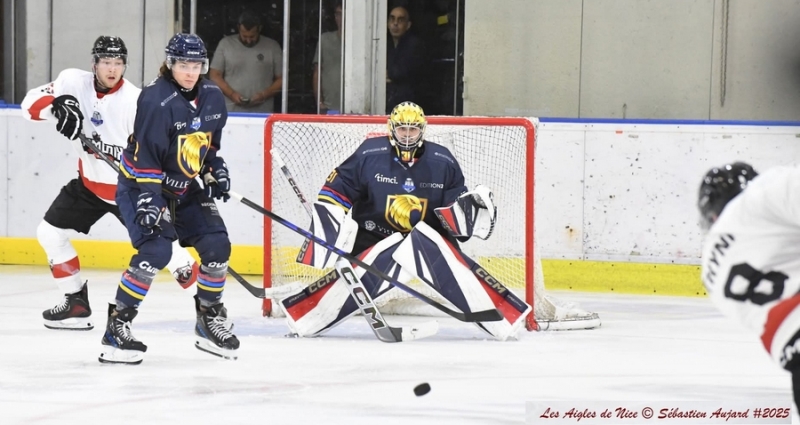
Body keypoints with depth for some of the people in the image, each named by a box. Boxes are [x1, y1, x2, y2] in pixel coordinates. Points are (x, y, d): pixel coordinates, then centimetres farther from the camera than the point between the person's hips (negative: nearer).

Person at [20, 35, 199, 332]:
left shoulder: (135, 101, -22)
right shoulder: (74, 82, -8)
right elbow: (31, 104, -9)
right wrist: (57, 105, -29)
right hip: (90, 182, 5)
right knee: (50, 233, 3)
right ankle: (76, 302, 16)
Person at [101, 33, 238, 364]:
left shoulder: (212, 97, -1)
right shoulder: (156, 100, -24)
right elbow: (144, 156, -26)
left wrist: (217, 171, 5)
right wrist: (148, 200, -31)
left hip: (185, 188, 7)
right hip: (140, 185, -7)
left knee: (217, 246, -1)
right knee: (156, 250, -24)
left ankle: (209, 319, 19)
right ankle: (117, 325, -17)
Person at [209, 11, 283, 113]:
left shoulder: (272, 47, 6)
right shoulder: (225, 44, 7)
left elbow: (281, 79, 7)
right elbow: (215, 75, 7)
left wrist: (264, 95, -10)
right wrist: (231, 94, -10)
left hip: (262, 113, 0)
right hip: (231, 112, 0)